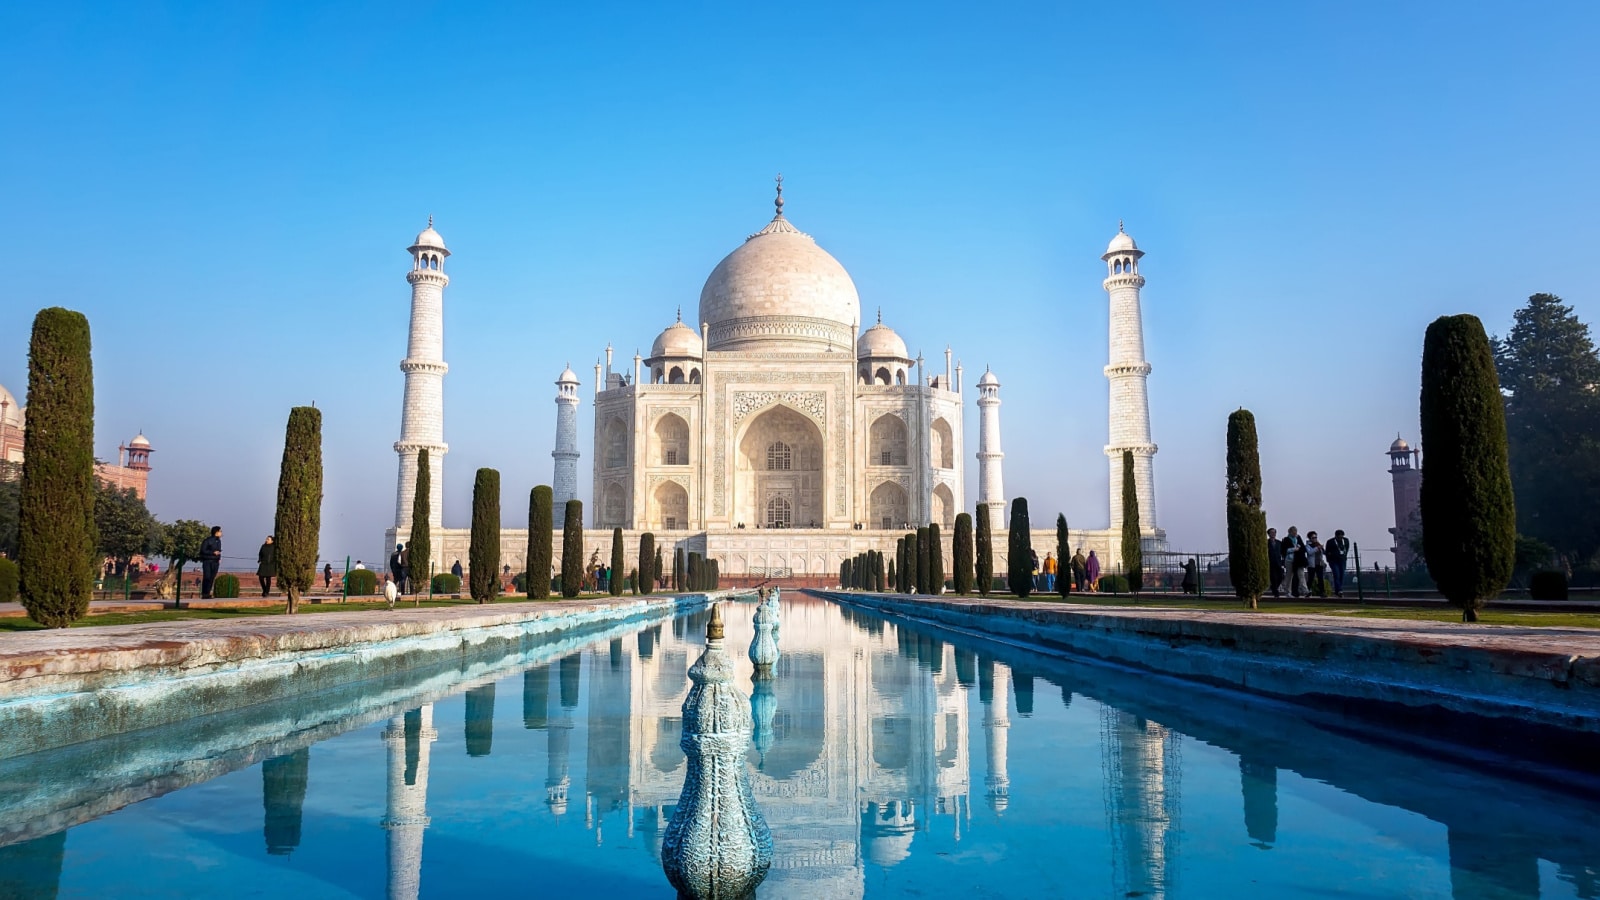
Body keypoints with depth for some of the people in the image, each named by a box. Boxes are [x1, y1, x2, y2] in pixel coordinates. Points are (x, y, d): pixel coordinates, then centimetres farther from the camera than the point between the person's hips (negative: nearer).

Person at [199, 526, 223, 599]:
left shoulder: (218, 541, 14)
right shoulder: (207, 541, -8)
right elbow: (203, 551, -12)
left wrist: (219, 558, 11)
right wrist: (213, 553, -17)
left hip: (215, 562, 6)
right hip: (207, 561, -6)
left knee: (212, 578, 3)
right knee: (206, 577, -9)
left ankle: (207, 593, 8)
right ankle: (204, 594, -5)